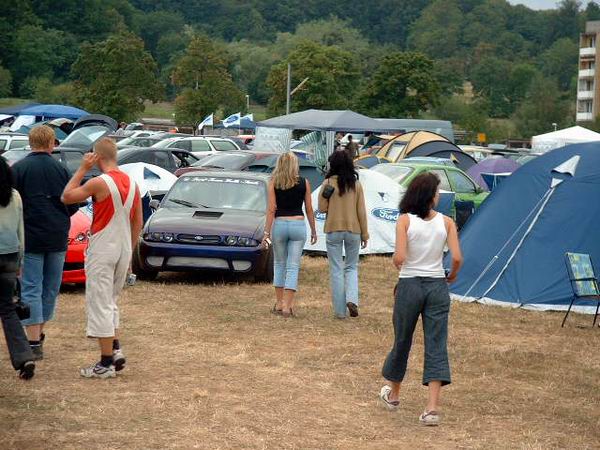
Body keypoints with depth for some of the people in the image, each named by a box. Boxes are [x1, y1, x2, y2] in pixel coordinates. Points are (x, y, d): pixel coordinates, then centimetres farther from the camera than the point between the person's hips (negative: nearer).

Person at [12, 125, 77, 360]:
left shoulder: (18, 169, -8)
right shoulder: (61, 169, 2)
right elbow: (73, 205, 5)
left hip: (31, 237, -3)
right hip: (58, 238, 3)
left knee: (31, 288, -2)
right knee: (51, 287, 16)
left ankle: (34, 343, -6)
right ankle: (39, 333, 25)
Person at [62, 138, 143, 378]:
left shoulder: (99, 183, -16)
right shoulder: (132, 183, 5)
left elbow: (66, 196, -6)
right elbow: (138, 223, 10)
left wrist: (82, 168, -3)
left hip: (102, 250, -7)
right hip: (123, 250, 7)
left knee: (100, 304, -1)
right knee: (110, 303, 21)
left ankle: (106, 363, -1)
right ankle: (116, 350, 14)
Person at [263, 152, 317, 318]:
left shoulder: (274, 183, -1)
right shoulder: (304, 183, 1)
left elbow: (271, 209, -5)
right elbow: (309, 209, 5)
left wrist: (266, 232, -4)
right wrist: (313, 230, 15)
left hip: (279, 224, 0)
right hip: (298, 224, 0)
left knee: (280, 264, 16)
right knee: (293, 267, 1)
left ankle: (279, 303, 17)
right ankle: (287, 306, -7)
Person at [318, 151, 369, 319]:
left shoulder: (328, 183, -7)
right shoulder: (356, 184, -1)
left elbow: (322, 208, -6)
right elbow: (361, 211, 0)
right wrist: (364, 234, 6)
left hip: (333, 229, -2)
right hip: (353, 229, 2)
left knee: (336, 270, 5)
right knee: (352, 267, 16)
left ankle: (340, 311, 5)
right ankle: (352, 299, -7)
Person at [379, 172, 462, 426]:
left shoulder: (405, 221, -7)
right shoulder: (446, 222, -3)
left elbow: (399, 257, -16)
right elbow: (457, 258, -9)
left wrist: (396, 263, 7)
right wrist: (452, 277, 11)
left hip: (409, 285, -1)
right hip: (437, 286, 1)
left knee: (402, 341, 16)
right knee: (436, 346, 1)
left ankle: (393, 395, 35)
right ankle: (433, 408, -9)